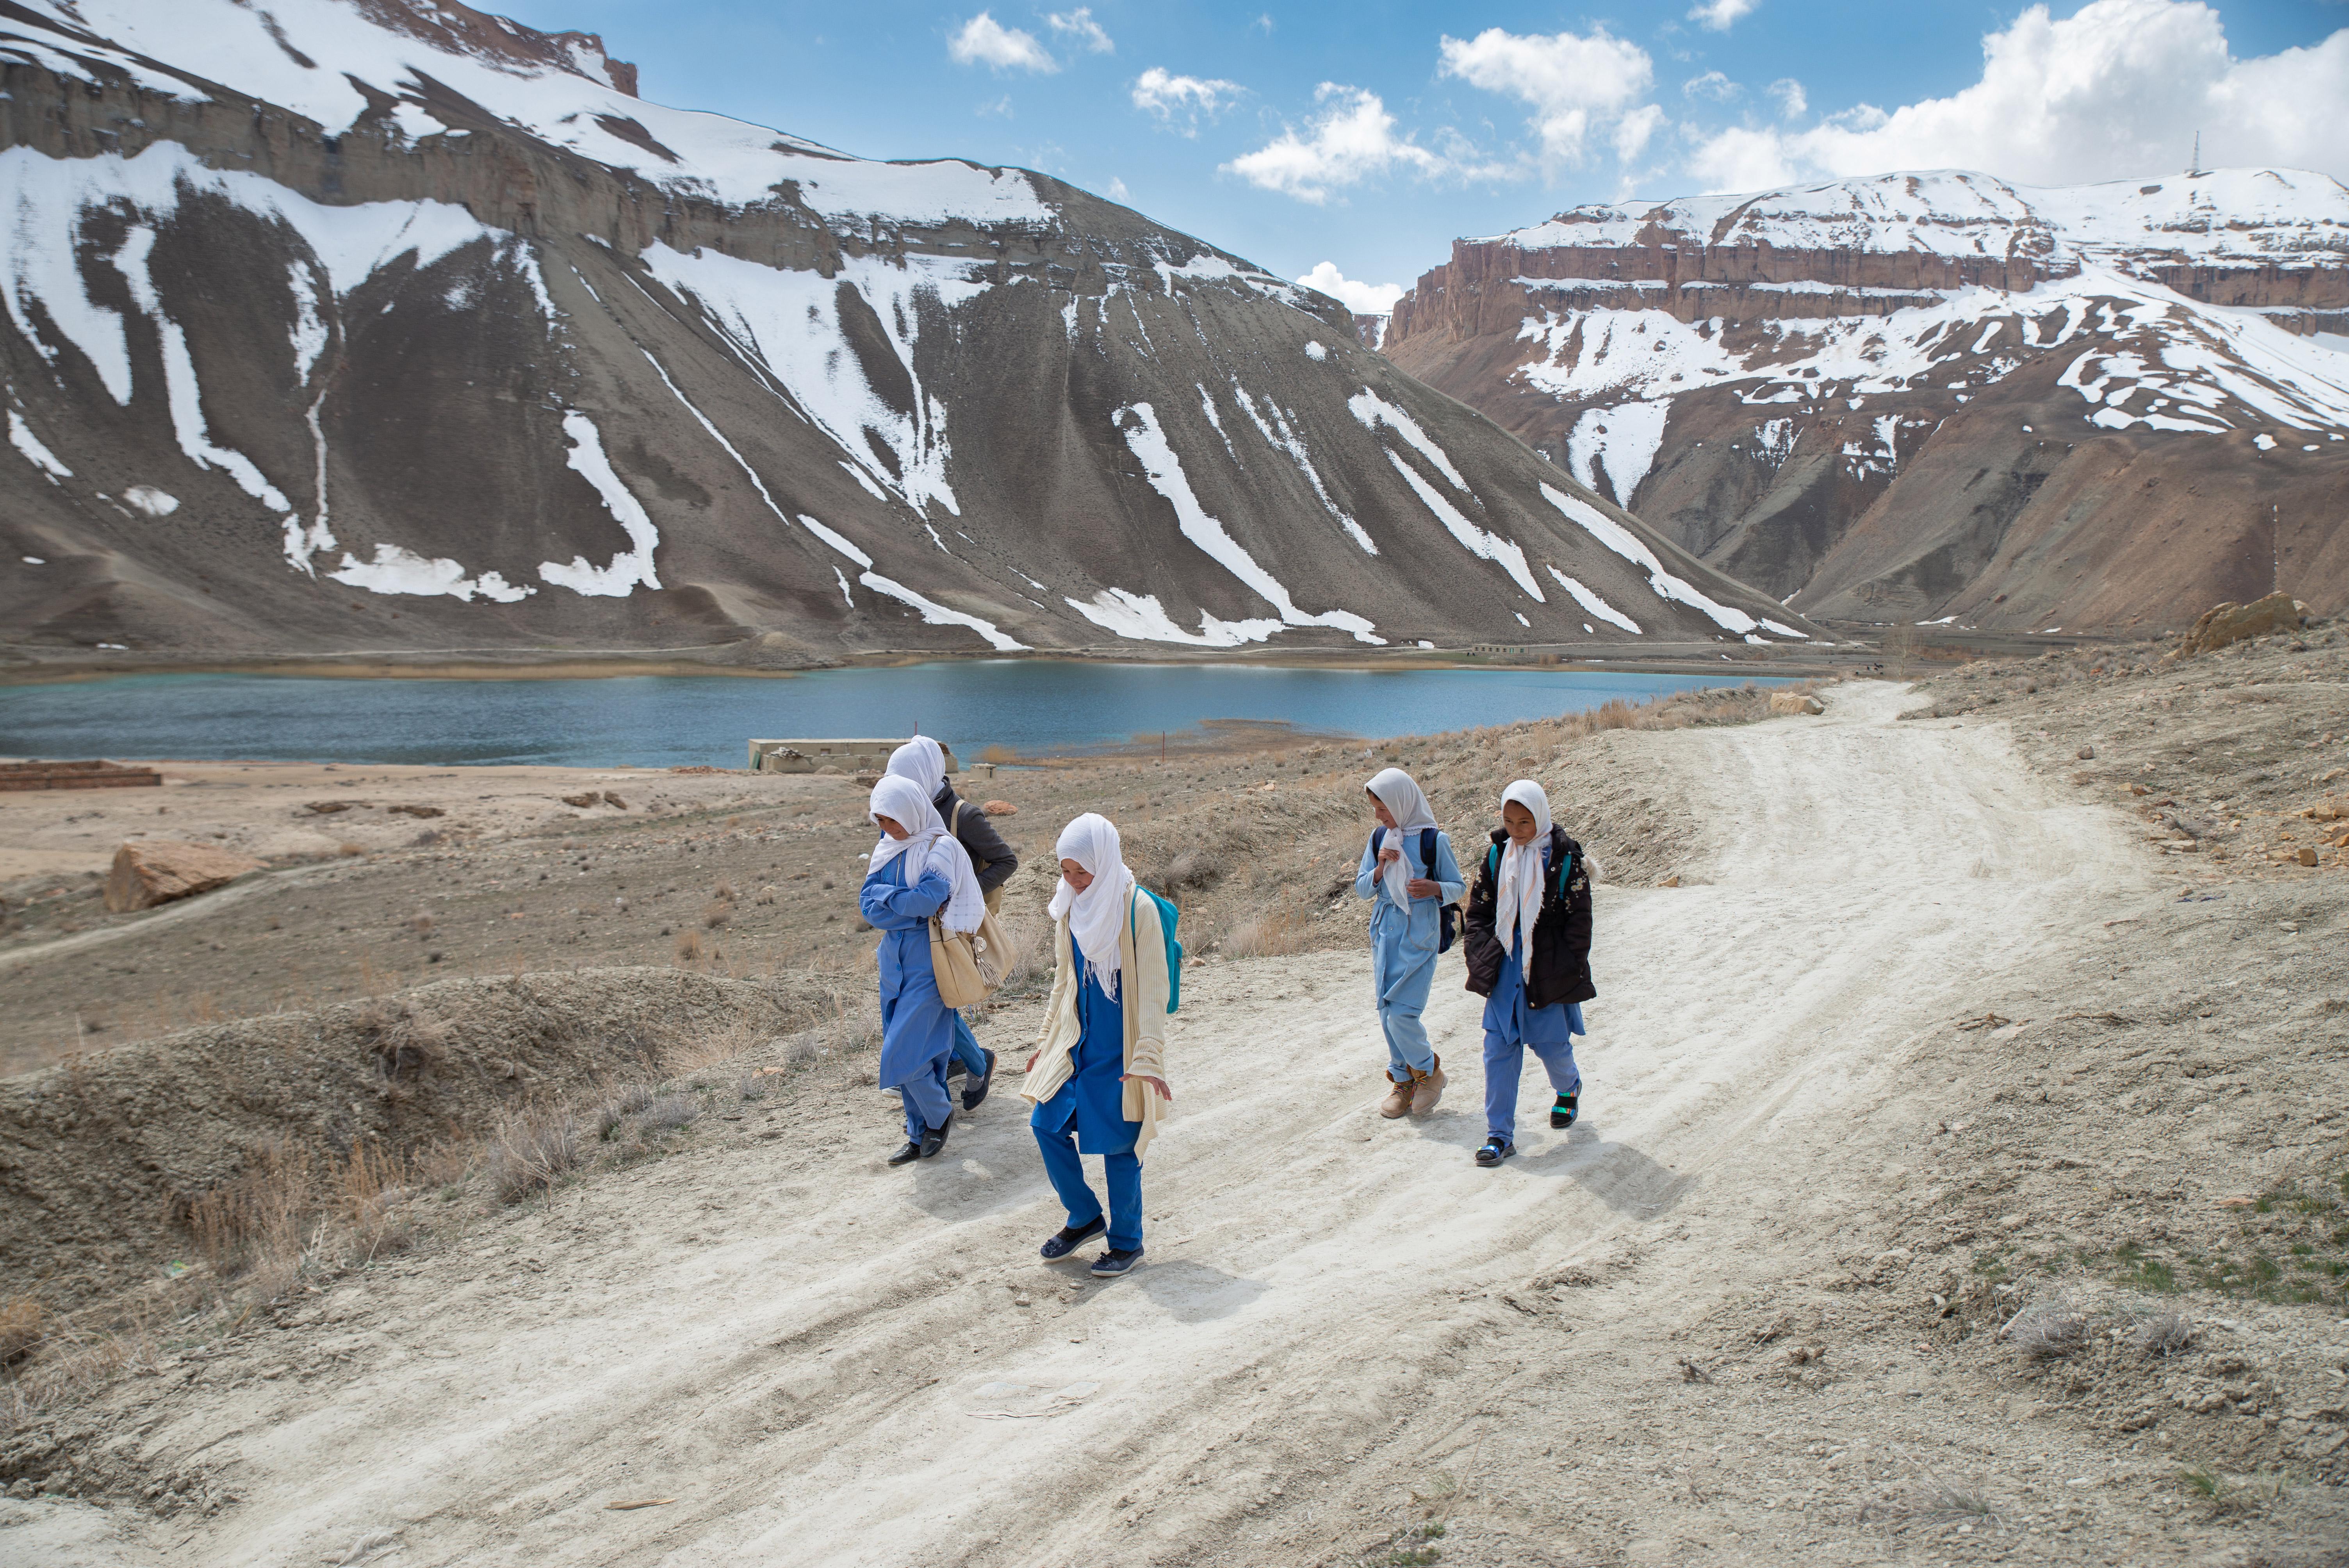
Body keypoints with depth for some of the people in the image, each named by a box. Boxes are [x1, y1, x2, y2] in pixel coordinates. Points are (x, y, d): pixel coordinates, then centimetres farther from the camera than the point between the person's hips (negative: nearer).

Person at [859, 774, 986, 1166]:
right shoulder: (887, 850, 9)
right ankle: (921, 1136, 24)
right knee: (907, 1054, 11)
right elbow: (868, 905, -2)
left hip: (929, 962, -7)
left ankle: (939, 1115, 15)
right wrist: (917, 905, -15)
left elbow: (928, 899, -24)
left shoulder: (942, 849, -12)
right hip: (895, 961, 7)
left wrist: (887, 897, -9)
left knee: (904, 1056, -10)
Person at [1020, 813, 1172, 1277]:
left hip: (1120, 1050, -6)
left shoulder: (1137, 909, -15)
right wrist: (1046, 1041, 15)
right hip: (1076, 1041, 6)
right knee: (1046, 1124, 3)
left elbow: (1153, 990, -15)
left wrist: (1149, 1058, -20)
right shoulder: (1070, 908, 3)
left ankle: (1127, 1242, 20)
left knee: (1118, 1143, 1)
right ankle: (1085, 1217, 25)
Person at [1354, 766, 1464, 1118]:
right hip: (1384, 933, 5)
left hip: (1419, 935, -5)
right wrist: (1380, 868, -10)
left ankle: (1428, 1070, 14)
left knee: (1402, 1014, -12)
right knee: (1387, 1014, 8)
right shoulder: (1379, 838, 6)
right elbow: (1361, 889, 9)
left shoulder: (1433, 840, -8)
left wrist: (1435, 888, -21)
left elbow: (1459, 887, 0)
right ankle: (1403, 1080, 26)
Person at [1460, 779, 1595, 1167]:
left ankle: (1569, 1088, 42)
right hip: (1505, 970, 3)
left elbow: (1579, 919, -4)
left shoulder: (1566, 858, -8)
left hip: (1548, 971, -3)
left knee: (1551, 1044, 6)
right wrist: (1480, 957, 0)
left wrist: (1570, 971, -8)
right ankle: (1500, 1134, 6)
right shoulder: (1497, 855, 3)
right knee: (1499, 1049, -1)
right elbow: (1478, 911, 10)